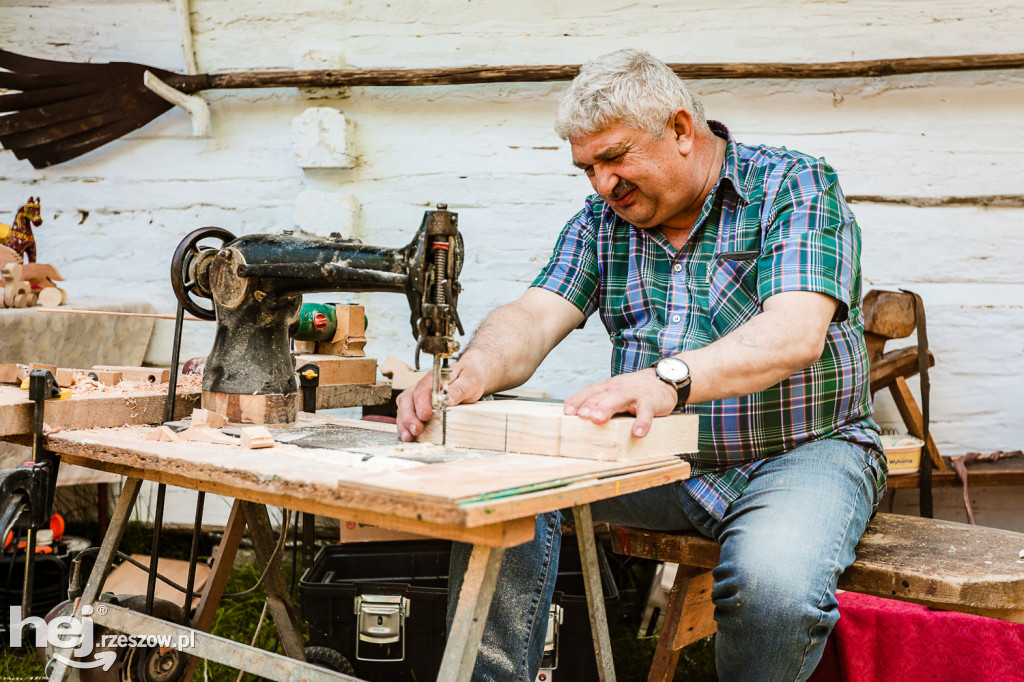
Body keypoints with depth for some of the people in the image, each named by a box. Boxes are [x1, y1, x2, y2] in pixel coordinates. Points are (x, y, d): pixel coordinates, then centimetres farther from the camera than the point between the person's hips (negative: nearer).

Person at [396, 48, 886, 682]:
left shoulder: (797, 186, -8)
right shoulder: (600, 221, 8)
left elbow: (795, 334, -25)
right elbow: (534, 319, -5)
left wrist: (668, 380, -42)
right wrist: (473, 373, -29)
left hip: (802, 451, -4)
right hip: (661, 455, 4)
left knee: (776, 581, -35)